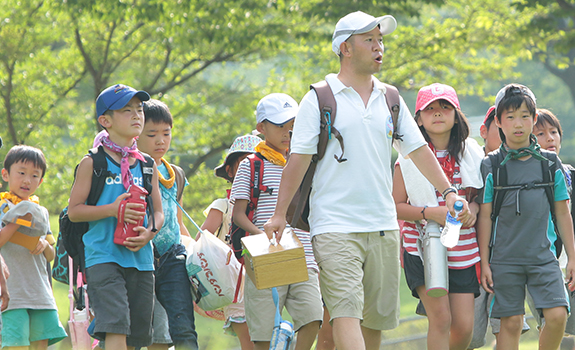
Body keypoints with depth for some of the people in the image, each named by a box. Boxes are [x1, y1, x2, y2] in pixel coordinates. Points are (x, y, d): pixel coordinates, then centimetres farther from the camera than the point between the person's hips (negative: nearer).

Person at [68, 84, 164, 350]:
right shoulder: (92, 164, -1)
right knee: (116, 327, -20)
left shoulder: (147, 165, 13)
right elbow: (74, 210, -2)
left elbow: (158, 212, 14)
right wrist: (112, 210, -16)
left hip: (141, 258, 5)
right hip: (103, 257, -5)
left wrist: (149, 232, -8)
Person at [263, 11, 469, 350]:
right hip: (335, 226, -5)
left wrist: (449, 191, 5)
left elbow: (418, 149, 14)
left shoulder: (390, 99, 12)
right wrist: (280, 213, -2)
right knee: (347, 309, -17)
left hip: (383, 226, 5)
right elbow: (299, 158, -2)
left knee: (377, 315, 8)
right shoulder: (319, 100, -1)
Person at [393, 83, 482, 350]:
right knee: (441, 319, -14)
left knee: (464, 326, -2)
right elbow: (396, 206, -3)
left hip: (464, 248, 3)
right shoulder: (409, 158, -2)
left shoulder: (472, 153, 7)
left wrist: (474, 208, -6)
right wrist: (430, 213, -19)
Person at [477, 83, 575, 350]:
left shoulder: (550, 163, 6)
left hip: (544, 256, 1)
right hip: (505, 258, -1)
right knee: (510, 323, -2)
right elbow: (485, 216, 3)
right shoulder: (491, 166, 1)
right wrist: (484, 262, 1)